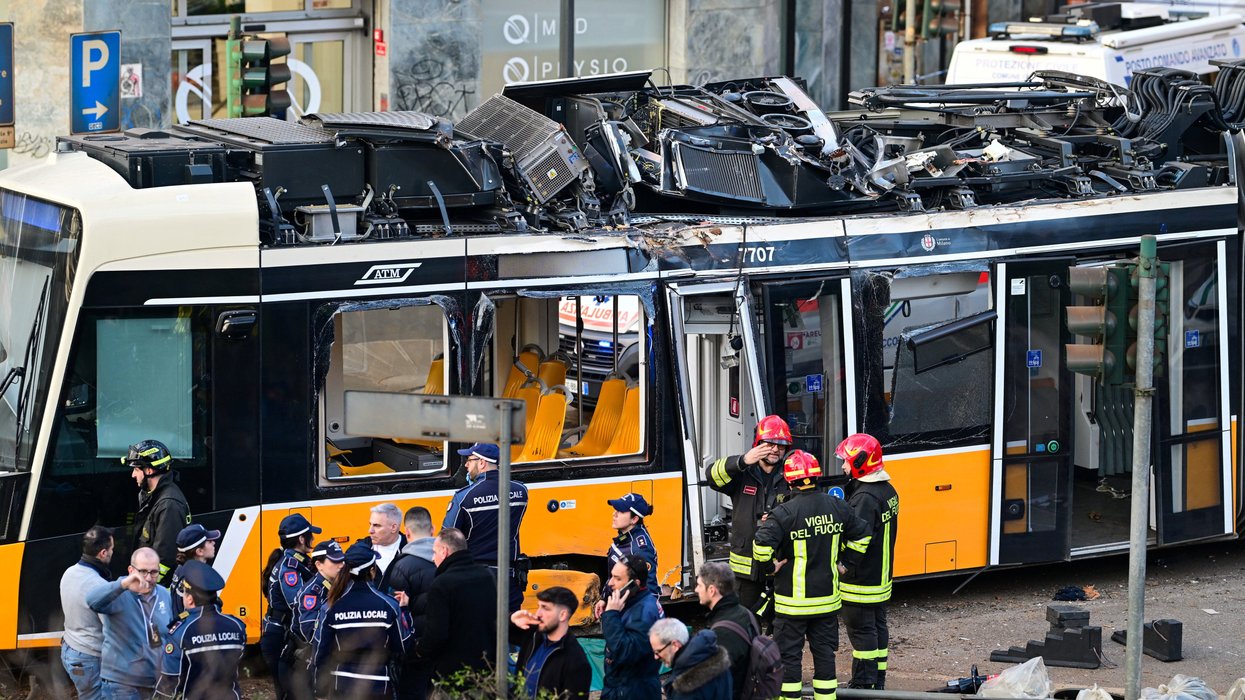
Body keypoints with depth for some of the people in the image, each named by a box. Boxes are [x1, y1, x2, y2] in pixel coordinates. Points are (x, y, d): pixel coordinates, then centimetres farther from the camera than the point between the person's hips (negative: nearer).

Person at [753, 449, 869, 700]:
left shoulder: (784, 513, -18)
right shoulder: (838, 508, -1)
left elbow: (762, 545, -27)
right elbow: (861, 536, 10)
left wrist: (771, 565, -8)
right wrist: (843, 564, 19)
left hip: (793, 601, -5)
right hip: (827, 599, 5)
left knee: (788, 654, 6)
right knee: (824, 651, 14)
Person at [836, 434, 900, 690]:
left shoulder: (865, 498, -23)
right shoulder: (888, 491, 8)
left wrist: (846, 566, -21)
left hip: (860, 581, -10)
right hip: (882, 576, 10)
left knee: (861, 631, -2)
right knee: (878, 626, 15)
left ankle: (863, 684, 2)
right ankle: (878, 682, 23)